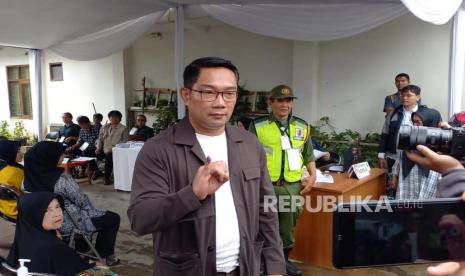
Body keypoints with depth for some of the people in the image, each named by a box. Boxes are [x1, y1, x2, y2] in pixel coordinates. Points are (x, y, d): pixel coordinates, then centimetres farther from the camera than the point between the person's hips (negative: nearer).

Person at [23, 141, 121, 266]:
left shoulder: (30, 176, -10)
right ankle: (107, 255, 25)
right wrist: (92, 210, 5)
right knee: (113, 218, 11)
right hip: (68, 225, -8)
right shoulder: (62, 180, -31)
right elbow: (83, 201, -18)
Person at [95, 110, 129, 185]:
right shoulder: (104, 127, 20)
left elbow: (126, 140, -1)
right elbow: (100, 139, 20)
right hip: (105, 150, 4)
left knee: (109, 155, -25)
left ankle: (107, 177, -12)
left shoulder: (123, 128, 7)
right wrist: (98, 148, 6)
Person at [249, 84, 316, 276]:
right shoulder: (257, 126, -3)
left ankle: (284, 258, 32)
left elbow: (308, 155, 18)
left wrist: (312, 175, 7)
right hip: (265, 187, -4)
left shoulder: (302, 127, 9)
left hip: (293, 187, 4)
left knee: (289, 225, 14)